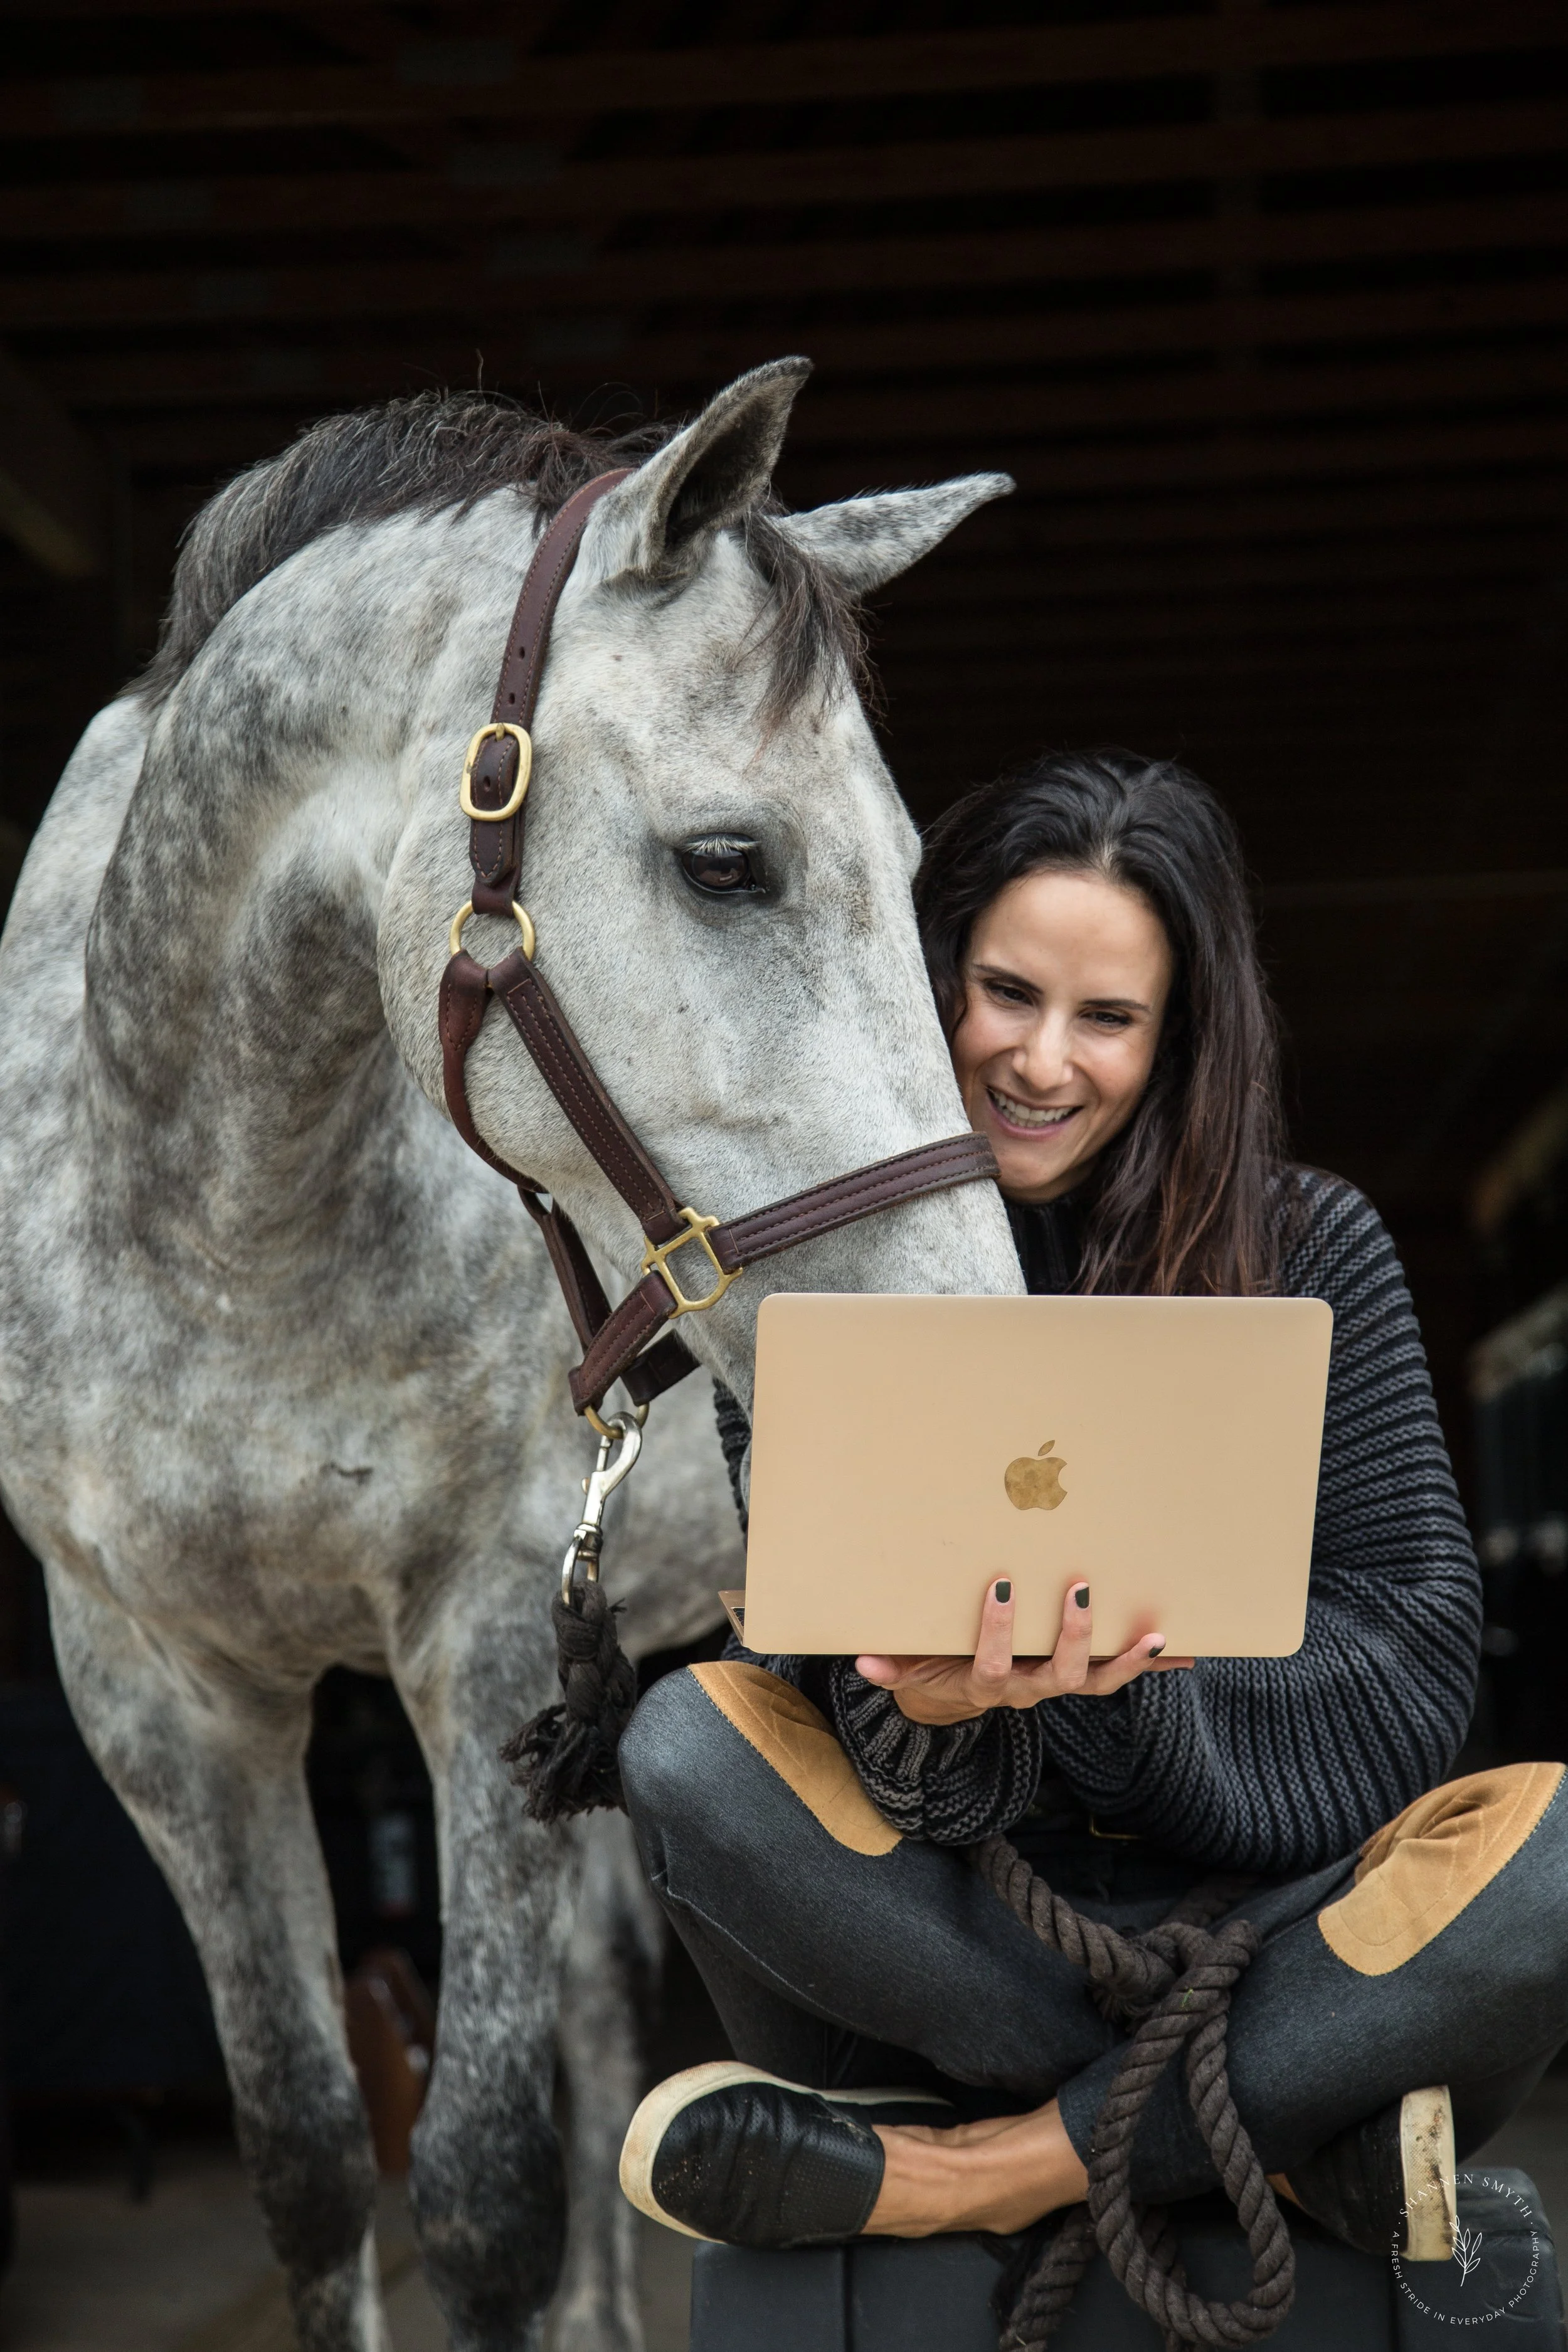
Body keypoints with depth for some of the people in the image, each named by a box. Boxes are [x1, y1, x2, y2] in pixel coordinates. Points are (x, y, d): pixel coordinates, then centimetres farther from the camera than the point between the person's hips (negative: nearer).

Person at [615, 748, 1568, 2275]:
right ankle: (1284, 2136, -19)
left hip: (1253, 1923, 0)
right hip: (956, 1911, 1)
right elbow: (819, 1643, -6)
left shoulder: (1310, 1253, 0)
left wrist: (1121, 1679, -23)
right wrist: (928, 1707, -31)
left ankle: (976, 2175, -22)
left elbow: (1415, 1657, -5)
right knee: (692, 1739, -28)